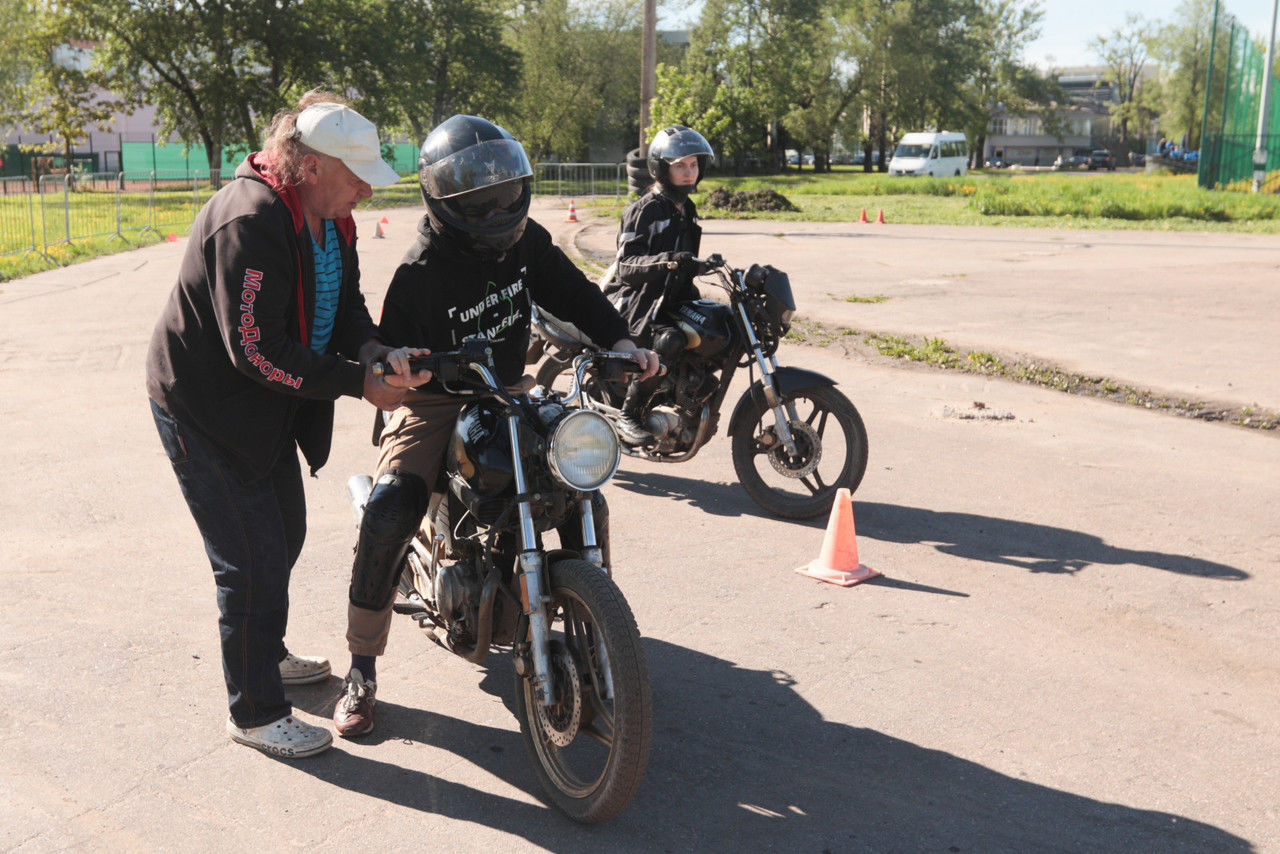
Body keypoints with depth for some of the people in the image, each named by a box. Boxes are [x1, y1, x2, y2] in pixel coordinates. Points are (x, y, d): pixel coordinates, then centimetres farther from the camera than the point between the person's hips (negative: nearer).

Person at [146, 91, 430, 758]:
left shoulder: (330, 221, 2)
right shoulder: (248, 222, -29)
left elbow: (345, 309, 3)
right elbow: (259, 351, -31)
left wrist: (380, 356, -19)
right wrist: (359, 383, -27)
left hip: (270, 406, 10)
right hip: (205, 410, -10)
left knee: (284, 534, 23)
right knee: (253, 564, -5)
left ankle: (265, 654, 46)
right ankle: (255, 711, 11)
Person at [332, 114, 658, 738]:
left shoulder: (526, 240, -2)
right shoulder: (420, 273, -19)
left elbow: (571, 292, 9)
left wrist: (620, 340, -6)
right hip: (436, 404, -5)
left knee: (586, 502, -5)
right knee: (388, 515, -26)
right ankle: (362, 669, -8)